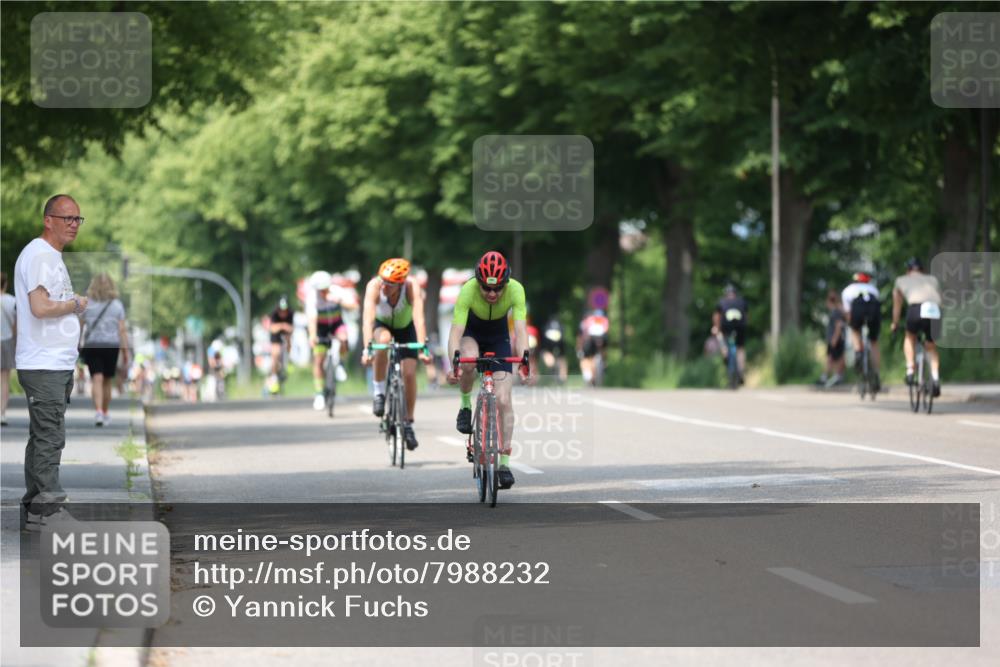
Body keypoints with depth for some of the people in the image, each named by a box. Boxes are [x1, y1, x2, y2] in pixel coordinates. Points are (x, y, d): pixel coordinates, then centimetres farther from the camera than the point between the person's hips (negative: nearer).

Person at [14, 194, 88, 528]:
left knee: (44, 437, 13)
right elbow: (40, 307, -24)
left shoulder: (54, 256, 20)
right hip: (43, 366, -10)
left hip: (58, 364, 10)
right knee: (49, 437, -11)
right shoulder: (37, 255, -13)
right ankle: (46, 509, -10)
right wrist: (76, 304, -10)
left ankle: (34, 507, 18)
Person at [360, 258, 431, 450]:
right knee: (383, 340, -36)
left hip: (406, 326, 0)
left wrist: (422, 348, -55)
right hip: (382, 324, 0)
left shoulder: (411, 286, -35)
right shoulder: (374, 286, -34)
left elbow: (418, 318, -44)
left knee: (409, 373, -12)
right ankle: (378, 390, -18)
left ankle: (408, 424, 4)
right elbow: (368, 318, -43)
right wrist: (367, 349, -55)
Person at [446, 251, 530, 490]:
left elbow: (520, 330, -37)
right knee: (469, 360, -37)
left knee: (503, 401, -9)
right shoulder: (468, 291, -34)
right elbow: (456, 333, -39)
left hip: (498, 336, 1)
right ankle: (465, 406, -9)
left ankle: (504, 463, -2)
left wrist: (523, 363, -54)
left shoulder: (515, 290, -31)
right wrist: (454, 365, -56)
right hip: (471, 332, -1)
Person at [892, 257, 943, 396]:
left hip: (916, 309, -2)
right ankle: (936, 376, 0)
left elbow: (897, 305, 39)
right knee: (931, 347, 23)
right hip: (936, 312, 2)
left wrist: (895, 324, 53)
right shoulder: (933, 280, 35)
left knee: (910, 337, 30)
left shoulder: (901, 280, 31)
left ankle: (910, 370, 13)